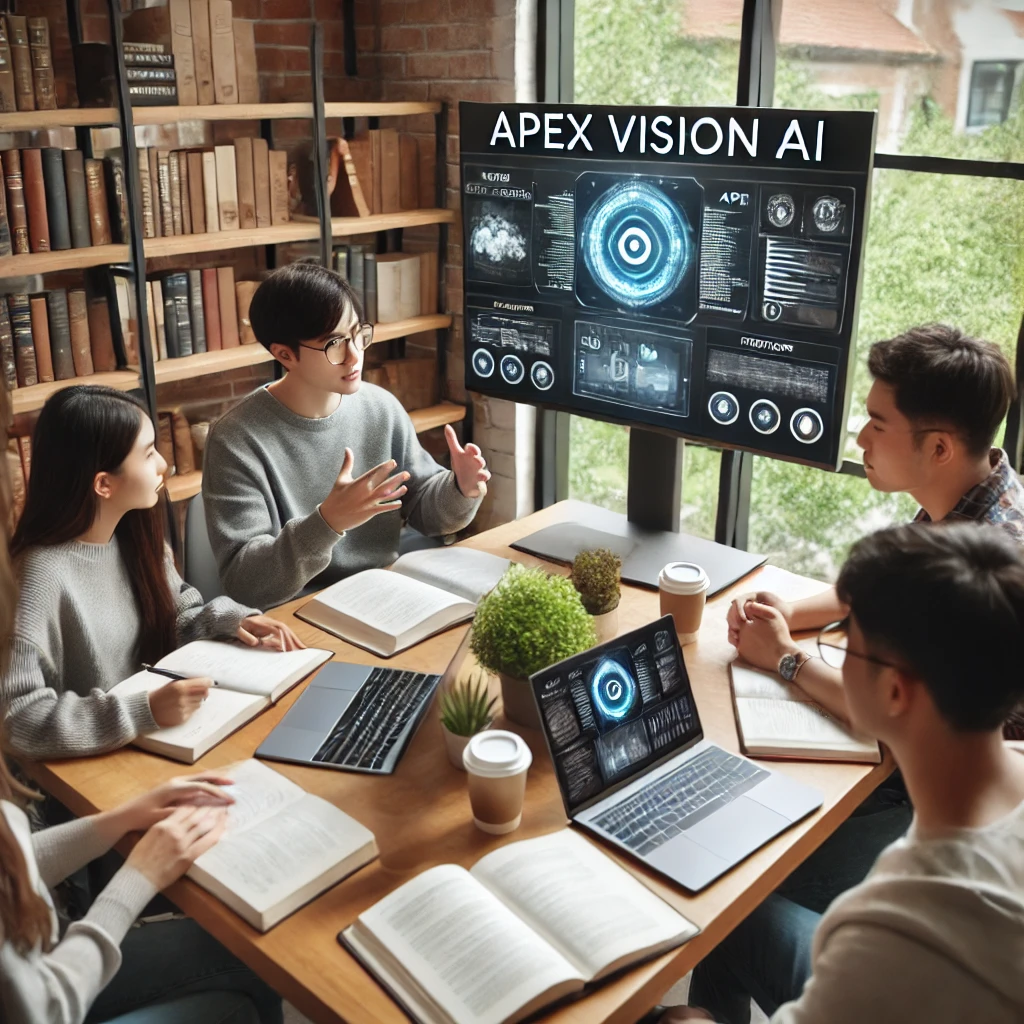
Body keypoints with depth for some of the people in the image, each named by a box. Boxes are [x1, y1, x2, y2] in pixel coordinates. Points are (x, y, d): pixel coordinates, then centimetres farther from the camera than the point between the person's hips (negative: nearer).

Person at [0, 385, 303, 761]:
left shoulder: (133, 536, -1)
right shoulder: (44, 575, -24)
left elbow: (176, 618, 14)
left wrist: (231, 620, -5)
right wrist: (143, 712, -36)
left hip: (158, 733, 7)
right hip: (93, 762, -7)